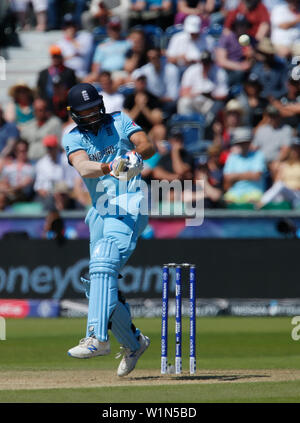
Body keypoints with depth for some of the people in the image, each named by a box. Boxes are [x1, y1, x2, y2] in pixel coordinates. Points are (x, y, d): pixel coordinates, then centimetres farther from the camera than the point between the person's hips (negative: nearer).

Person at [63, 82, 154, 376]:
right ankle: (133, 342, 23)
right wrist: (110, 167, -35)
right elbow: (83, 167, -14)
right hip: (99, 213, 5)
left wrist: (133, 155, -32)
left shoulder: (120, 122, 7)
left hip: (128, 207, -5)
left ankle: (97, 338, -36)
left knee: (103, 265, -25)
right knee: (97, 286, 6)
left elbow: (147, 146, -8)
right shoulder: (73, 139, 8)